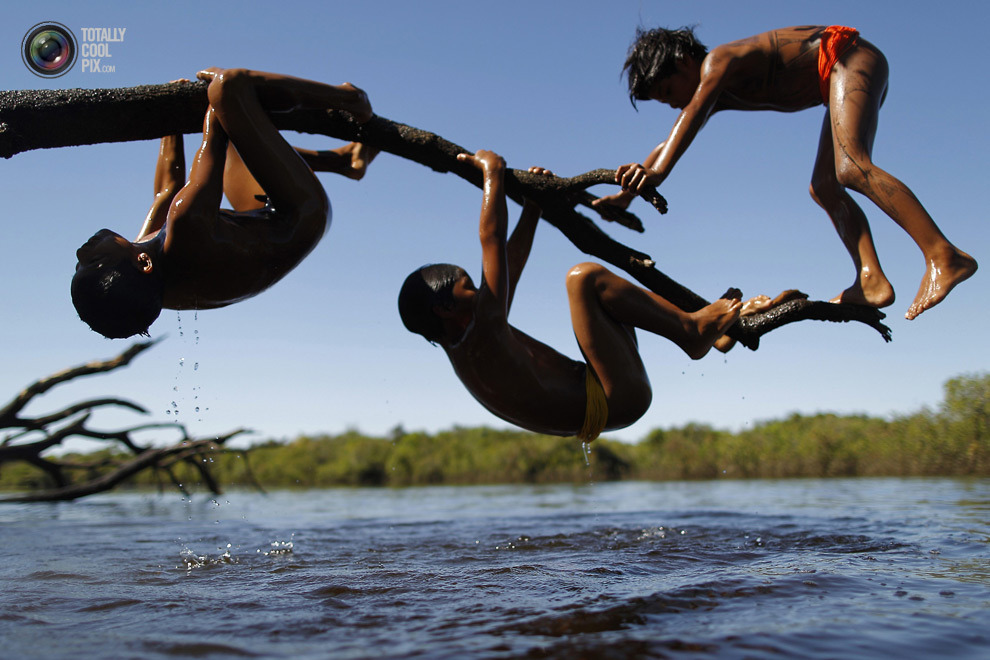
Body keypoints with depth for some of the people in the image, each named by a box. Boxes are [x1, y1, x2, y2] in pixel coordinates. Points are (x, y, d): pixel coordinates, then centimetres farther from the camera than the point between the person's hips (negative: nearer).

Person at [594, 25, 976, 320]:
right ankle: (871, 281, -11)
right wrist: (628, 194, 16)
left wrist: (657, 173, -42)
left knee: (851, 169, -28)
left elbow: (690, 121, -30)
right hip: (843, 76, 10)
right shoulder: (716, 92, 14)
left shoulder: (718, 63, -14)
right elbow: (669, 144, 19)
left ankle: (945, 256, -36)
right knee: (824, 189, 2)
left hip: (850, 58, -10)